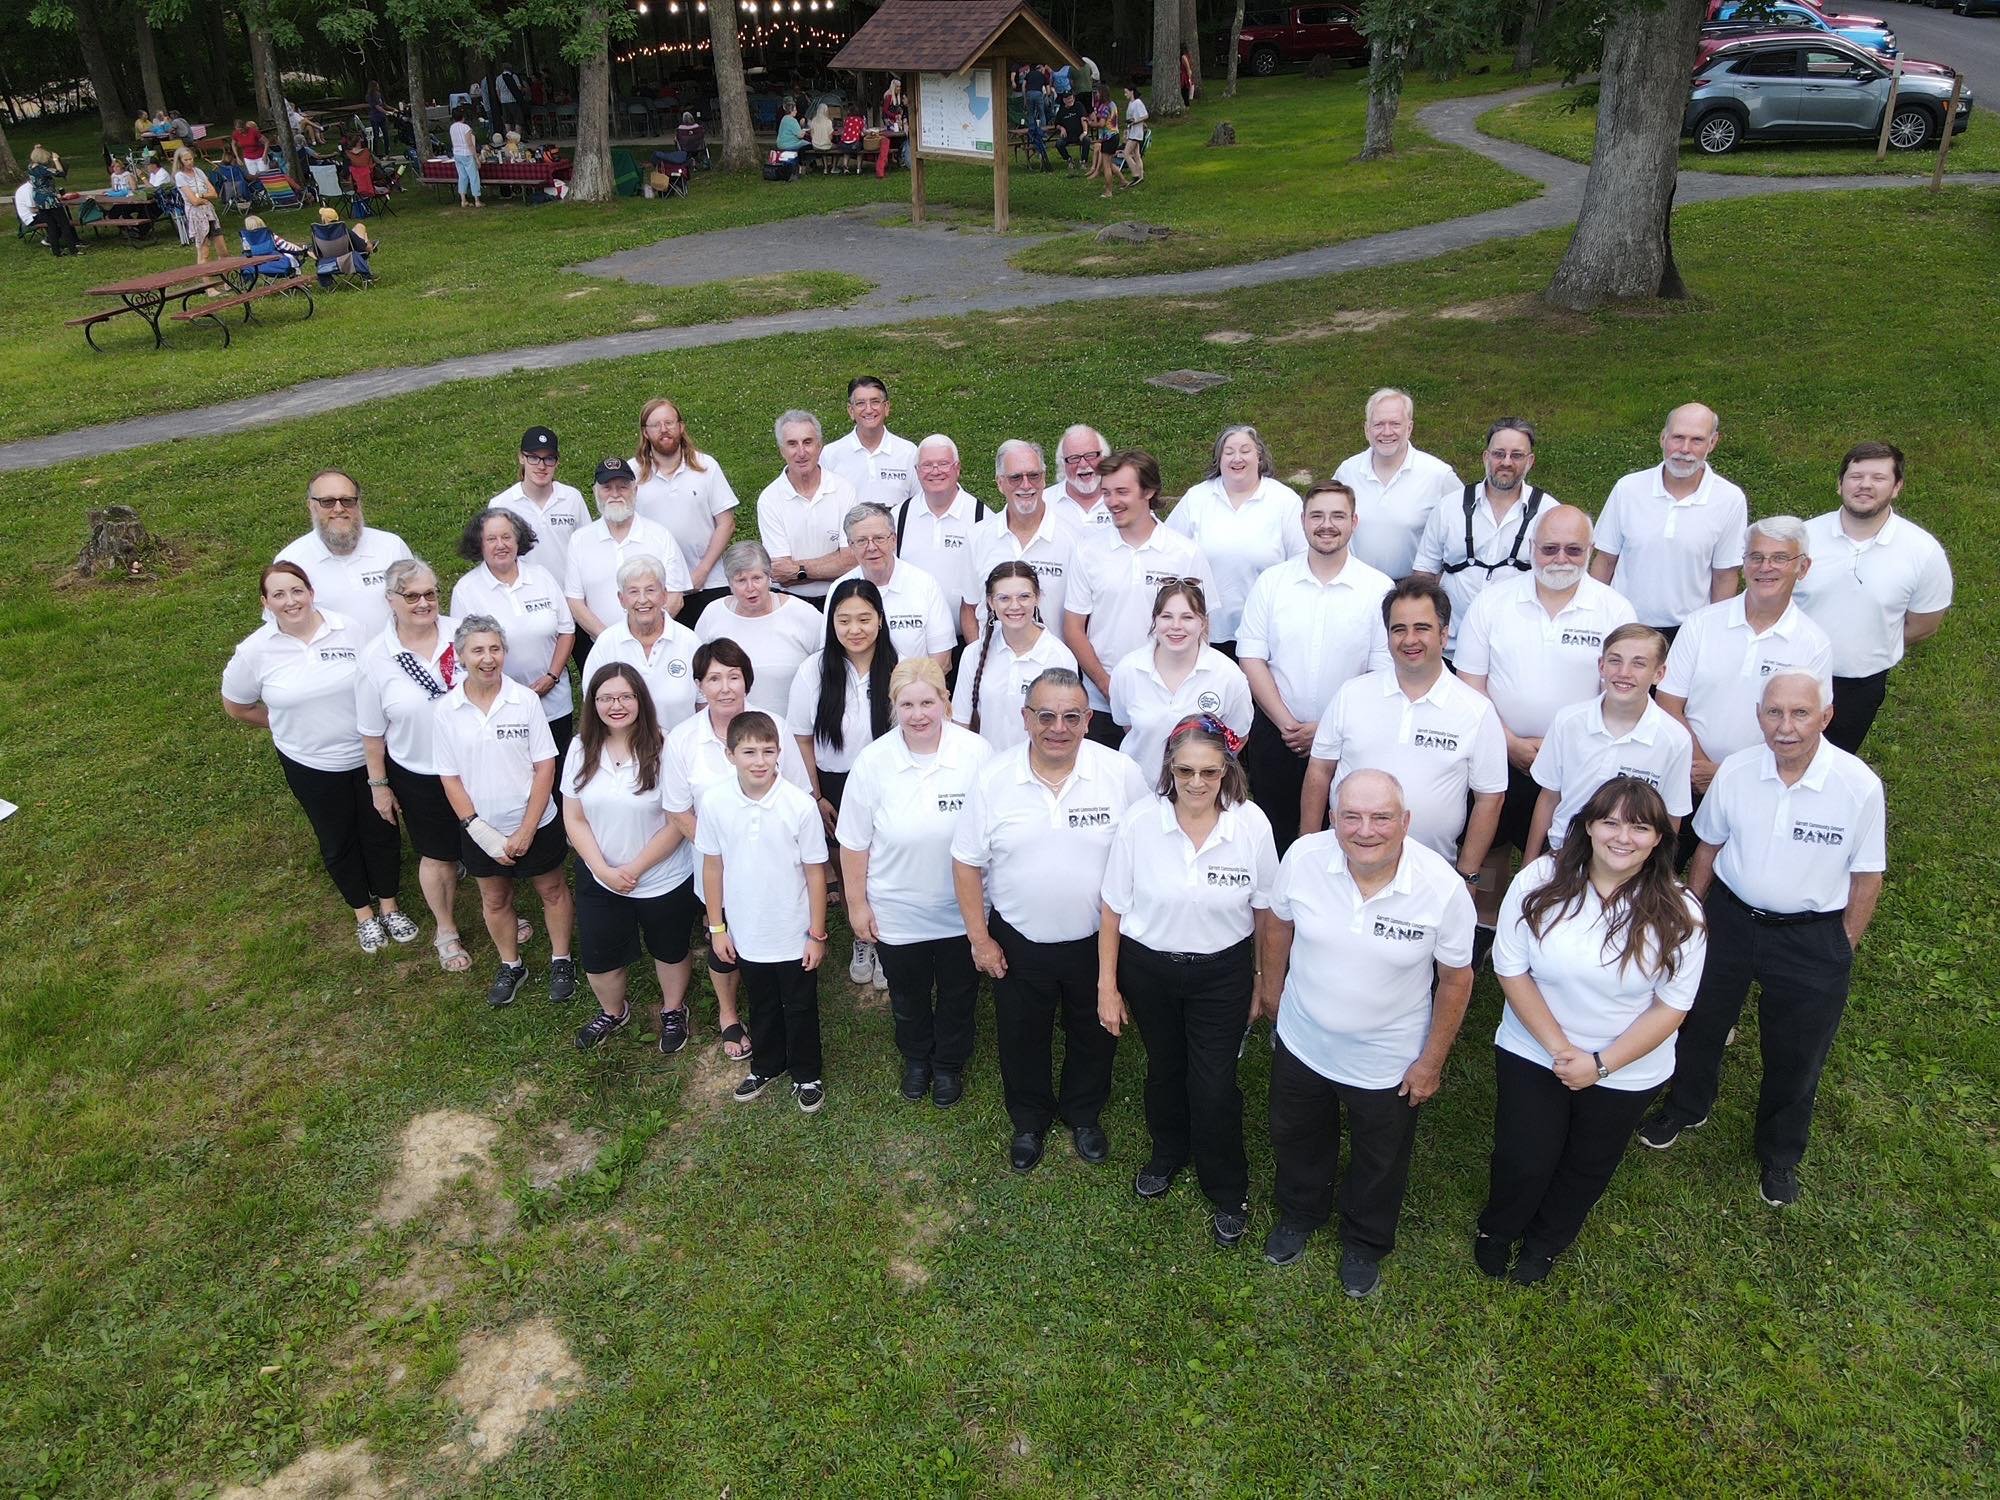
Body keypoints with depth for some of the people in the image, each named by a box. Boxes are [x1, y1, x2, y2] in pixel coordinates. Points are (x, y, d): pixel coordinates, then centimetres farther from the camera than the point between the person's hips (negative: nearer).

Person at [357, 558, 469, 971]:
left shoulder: (461, 632, -12)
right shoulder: (375, 658, -13)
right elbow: (372, 732, -4)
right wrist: (379, 785, 1)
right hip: (419, 777, -1)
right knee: (438, 857, 16)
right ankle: (446, 931, 40)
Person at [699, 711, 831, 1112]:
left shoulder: (800, 806, -22)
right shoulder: (714, 802, -14)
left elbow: (815, 872, -12)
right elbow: (712, 867, -2)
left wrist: (817, 935, -7)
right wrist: (717, 928, 3)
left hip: (794, 935, -2)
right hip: (746, 934, 2)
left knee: (800, 1010, 17)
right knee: (762, 1007, 24)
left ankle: (806, 1075, 40)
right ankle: (766, 1066, 48)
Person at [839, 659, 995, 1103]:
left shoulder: (977, 753, -18)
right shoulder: (873, 761, -16)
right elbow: (854, 842, -7)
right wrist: (857, 904, -3)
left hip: (962, 910, 0)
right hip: (897, 912, 1)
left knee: (958, 996, 22)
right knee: (908, 998, 24)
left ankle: (949, 1063, 49)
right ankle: (915, 1058, 53)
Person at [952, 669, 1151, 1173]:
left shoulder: (1121, 774, -15)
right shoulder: (993, 778, -14)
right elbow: (967, 861, -5)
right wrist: (979, 937, -5)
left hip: (1098, 941, 0)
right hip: (1019, 943, 0)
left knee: (1094, 1036, 21)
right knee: (1022, 1038, 19)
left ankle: (1084, 1114, 49)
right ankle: (1029, 1121, 46)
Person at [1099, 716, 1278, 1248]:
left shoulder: (1251, 824, -18)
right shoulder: (1138, 821, -19)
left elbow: (1266, 911, -4)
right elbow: (1113, 908, -8)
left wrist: (1264, 983, 3)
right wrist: (1107, 985, -4)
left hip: (1223, 973, -1)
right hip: (1149, 969, 1)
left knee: (1215, 1085, 3)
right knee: (1164, 1068, 22)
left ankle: (1228, 1190, 31)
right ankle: (1168, 1153, 52)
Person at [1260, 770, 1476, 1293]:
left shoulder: (1443, 887, -28)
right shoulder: (1304, 857, -24)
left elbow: (1456, 979, -13)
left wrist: (1432, 1062, -7)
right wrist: (1271, 986, 11)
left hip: (1387, 1063, -2)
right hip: (1301, 1043, 2)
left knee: (1380, 1162, 24)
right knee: (1297, 1140, 28)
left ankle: (1365, 1244, 54)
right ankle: (1299, 1213, 59)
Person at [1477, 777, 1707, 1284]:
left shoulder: (1679, 915, -18)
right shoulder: (1540, 881, -19)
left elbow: (1671, 1007, -12)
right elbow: (1511, 970, -13)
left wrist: (1600, 1063, -18)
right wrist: (1558, 1047, -18)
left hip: (1627, 1071, 1)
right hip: (1532, 1052, -1)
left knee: (1587, 1169, 22)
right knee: (1523, 1162, 10)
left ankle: (1545, 1242, 51)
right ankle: (1496, 1230, 44)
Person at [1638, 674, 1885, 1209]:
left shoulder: (1860, 787, -20)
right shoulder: (1734, 772, -14)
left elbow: (1867, 875, -7)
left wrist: (1844, 948, -2)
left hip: (1812, 936, -2)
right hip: (1729, 918, 2)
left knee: (1795, 1054, 15)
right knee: (1700, 1021, 21)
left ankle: (1779, 1156, 43)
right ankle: (1685, 1107, 52)